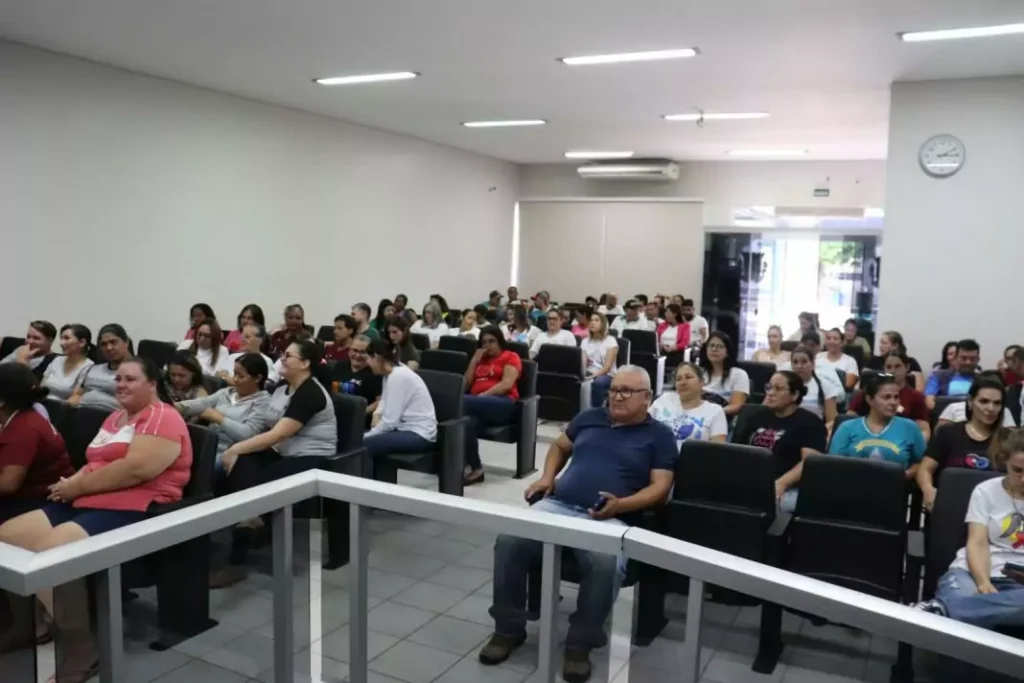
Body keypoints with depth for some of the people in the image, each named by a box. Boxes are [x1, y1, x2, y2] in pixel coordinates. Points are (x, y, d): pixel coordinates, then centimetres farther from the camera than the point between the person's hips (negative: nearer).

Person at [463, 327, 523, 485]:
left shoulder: (511, 357, 11)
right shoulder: (480, 359, 30)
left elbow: (507, 384, -5)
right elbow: (465, 385, 22)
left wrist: (483, 395, -17)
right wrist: (474, 361, 14)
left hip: (502, 404, -5)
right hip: (478, 403, 5)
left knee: (461, 402, -33)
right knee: (468, 421, -35)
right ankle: (474, 468, -31)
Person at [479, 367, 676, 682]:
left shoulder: (659, 436, 10)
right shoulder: (590, 417, 22)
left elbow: (660, 487, 2)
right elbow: (559, 446, 33)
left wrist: (621, 505, -16)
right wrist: (547, 477, 12)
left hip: (609, 519, -3)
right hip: (557, 505, 4)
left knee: (606, 564, -37)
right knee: (509, 541, -24)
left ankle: (581, 643, -15)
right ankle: (508, 628, -5)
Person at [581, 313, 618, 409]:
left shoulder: (610, 340, -2)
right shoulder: (585, 341, 12)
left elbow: (608, 366, -12)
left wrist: (594, 375, -28)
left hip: (607, 375, -3)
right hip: (589, 374, 3)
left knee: (598, 382, -39)